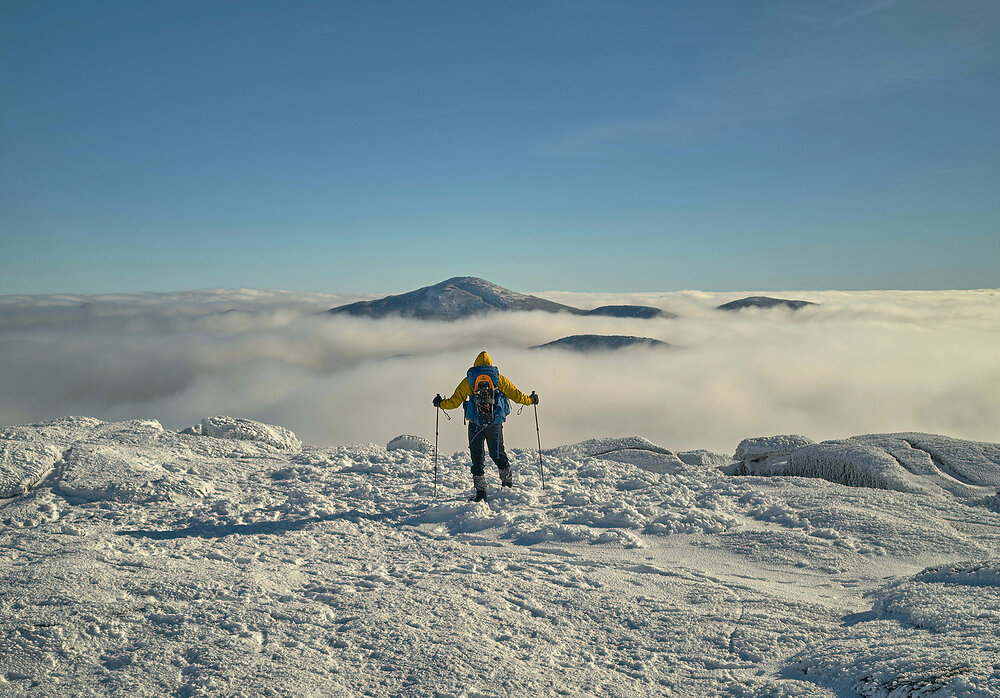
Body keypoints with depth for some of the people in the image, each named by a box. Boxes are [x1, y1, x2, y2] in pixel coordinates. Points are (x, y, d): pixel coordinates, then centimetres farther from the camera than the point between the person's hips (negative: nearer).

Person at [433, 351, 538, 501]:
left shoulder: (468, 380, 5)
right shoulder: (498, 378, 7)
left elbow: (455, 401, 3)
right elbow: (515, 394, 7)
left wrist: (440, 403, 21)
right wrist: (530, 400, 23)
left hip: (476, 424, -1)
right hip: (495, 423, 1)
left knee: (477, 455, 5)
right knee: (497, 452, 17)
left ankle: (480, 491, 1)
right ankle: (508, 481, 25)